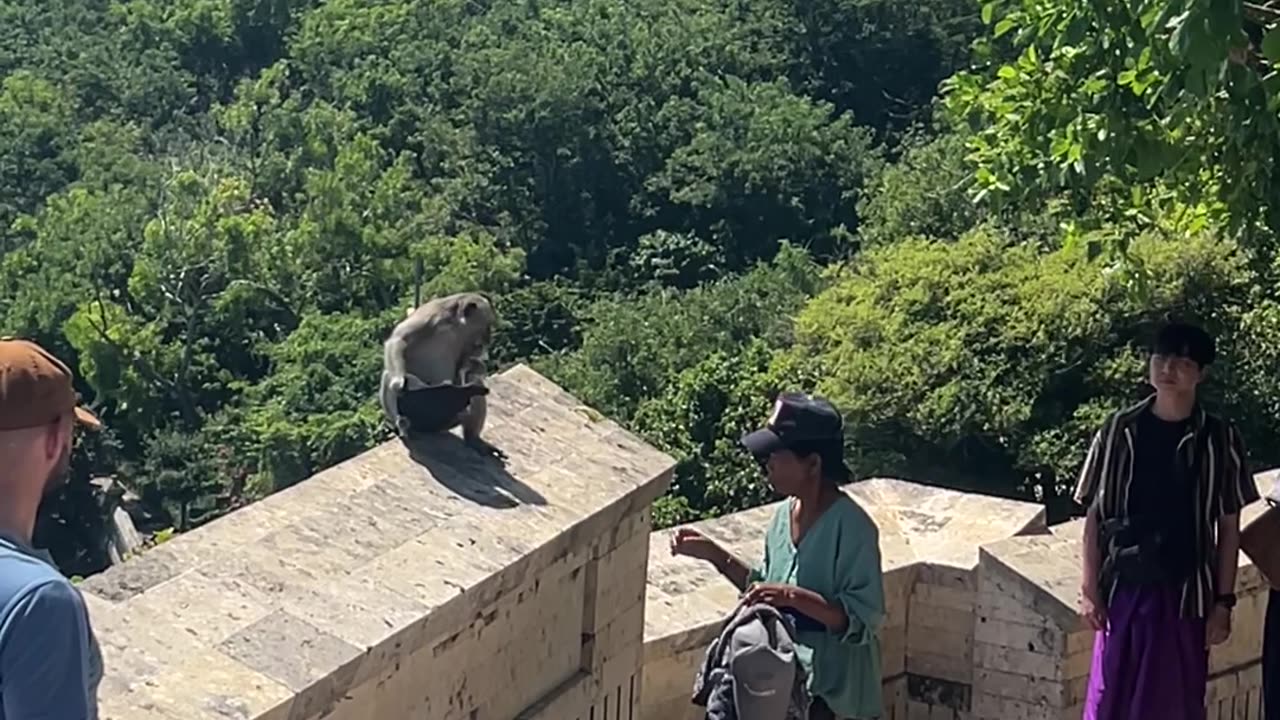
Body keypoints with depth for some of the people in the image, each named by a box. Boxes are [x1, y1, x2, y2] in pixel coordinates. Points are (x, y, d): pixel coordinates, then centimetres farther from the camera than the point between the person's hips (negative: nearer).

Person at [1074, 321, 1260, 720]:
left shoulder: (1219, 438, -2)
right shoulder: (1119, 431, 1)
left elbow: (1229, 527, 1)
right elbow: (1095, 515, 4)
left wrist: (1224, 601, -2)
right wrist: (1090, 588, -1)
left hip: (1185, 593, -1)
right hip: (1123, 590, 1)